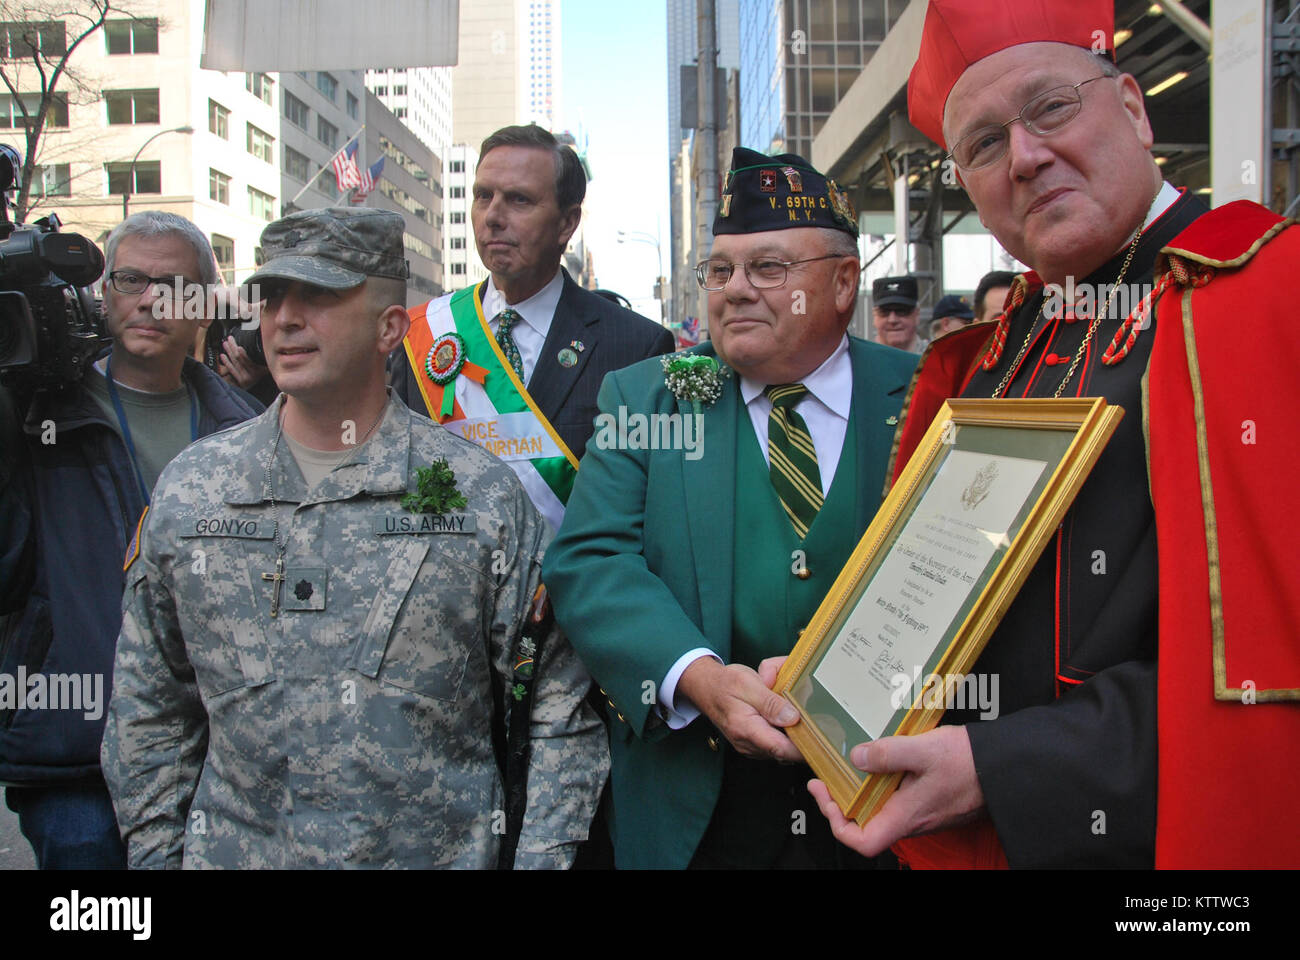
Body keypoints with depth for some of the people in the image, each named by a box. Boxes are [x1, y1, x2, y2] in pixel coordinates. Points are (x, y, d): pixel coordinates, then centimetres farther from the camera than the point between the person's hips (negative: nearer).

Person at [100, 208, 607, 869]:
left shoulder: (484, 493, -8)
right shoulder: (188, 488, -1)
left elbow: (559, 709, -4)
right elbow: (149, 712, 7)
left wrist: (541, 856, -9)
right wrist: (156, 853, 4)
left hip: (443, 851, -1)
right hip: (233, 849, 2)